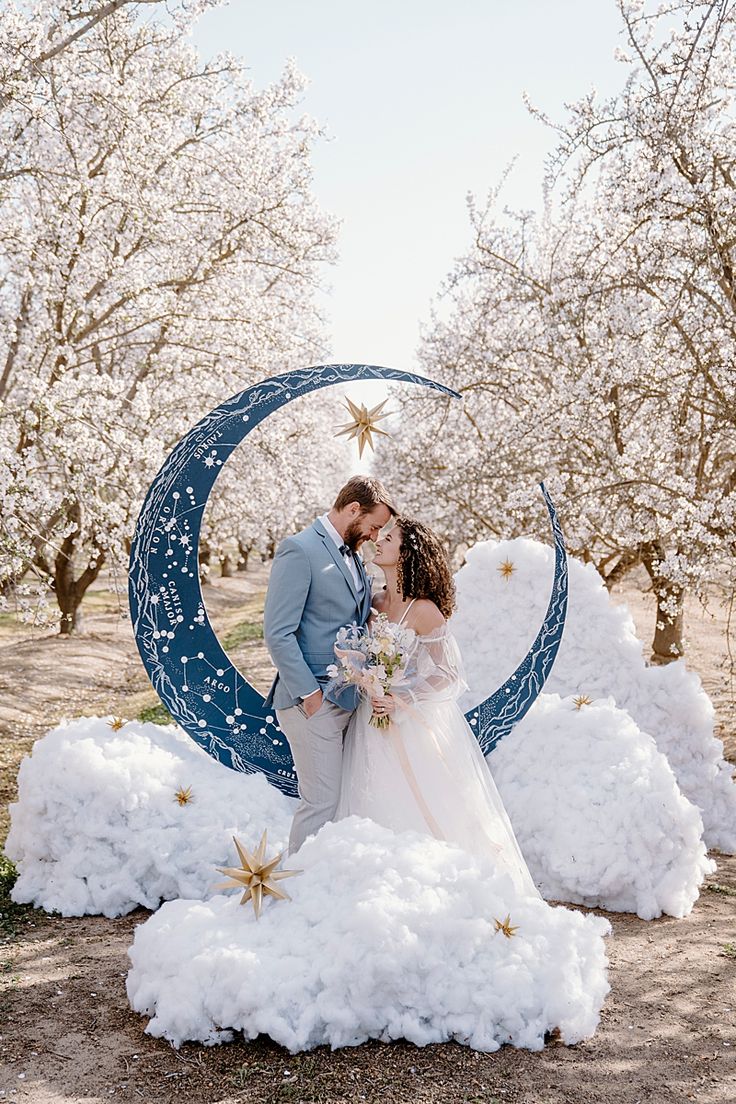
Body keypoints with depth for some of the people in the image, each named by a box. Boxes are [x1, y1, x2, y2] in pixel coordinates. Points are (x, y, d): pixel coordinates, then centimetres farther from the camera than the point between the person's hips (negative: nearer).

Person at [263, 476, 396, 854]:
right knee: (321, 802, -3)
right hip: (313, 702, -8)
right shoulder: (299, 550, -12)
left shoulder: (352, 555, 15)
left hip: (347, 698, 8)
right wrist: (309, 693, -16)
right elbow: (278, 633, -17)